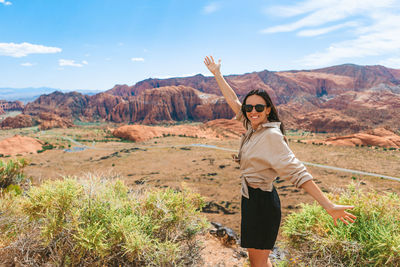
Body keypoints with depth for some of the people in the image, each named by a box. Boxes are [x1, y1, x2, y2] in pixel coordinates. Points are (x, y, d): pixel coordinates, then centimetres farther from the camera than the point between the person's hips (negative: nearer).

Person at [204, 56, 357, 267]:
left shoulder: (272, 135, -21)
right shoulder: (253, 127, 3)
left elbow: (297, 172, -27)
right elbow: (233, 101, 13)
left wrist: (329, 206, -31)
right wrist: (217, 74, 19)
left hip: (262, 200, -9)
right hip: (251, 197, 9)